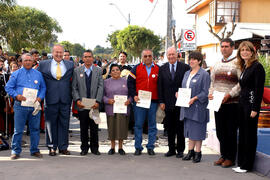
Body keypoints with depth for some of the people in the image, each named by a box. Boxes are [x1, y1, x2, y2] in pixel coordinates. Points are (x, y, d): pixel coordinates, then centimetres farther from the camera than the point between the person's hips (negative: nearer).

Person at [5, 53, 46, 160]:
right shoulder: (16, 74, 6)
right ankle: (16, 151, 10)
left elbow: (43, 87, 14)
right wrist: (16, 95, -12)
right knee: (18, 129, 0)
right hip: (20, 106, -2)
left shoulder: (38, 74, 12)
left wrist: (40, 97, -4)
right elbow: (8, 87, 4)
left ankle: (34, 150, 18)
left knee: (35, 128, 7)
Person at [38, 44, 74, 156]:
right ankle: (52, 147, 15)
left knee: (64, 124, 5)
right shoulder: (43, 64, 6)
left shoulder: (70, 65, 9)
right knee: (51, 124, 5)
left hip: (65, 99, 1)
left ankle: (63, 147, 14)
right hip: (51, 99, -1)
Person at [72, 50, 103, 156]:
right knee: (83, 128, 6)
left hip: (94, 104, 0)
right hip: (82, 104, 0)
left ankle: (94, 148, 18)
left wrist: (97, 101, -10)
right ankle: (84, 148, 17)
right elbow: (74, 87, 4)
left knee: (94, 127, 6)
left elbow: (100, 87, 0)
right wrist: (77, 100, -9)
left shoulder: (98, 70, 6)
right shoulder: (77, 71, 6)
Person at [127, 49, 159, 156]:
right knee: (138, 125, 2)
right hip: (139, 101, -1)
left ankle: (150, 147, 14)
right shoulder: (136, 69, 6)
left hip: (153, 101, 1)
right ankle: (138, 147, 10)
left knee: (152, 125, 5)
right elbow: (130, 82, 4)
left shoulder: (158, 69, 8)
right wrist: (134, 95, -7)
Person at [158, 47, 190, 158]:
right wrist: (161, 101, 0)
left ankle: (180, 150, 15)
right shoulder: (162, 69, 6)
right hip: (168, 103, 2)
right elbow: (160, 86, 5)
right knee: (170, 128, 9)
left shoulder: (185, 67, -2)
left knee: (180, 127, 5)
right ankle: (171, 149, 19)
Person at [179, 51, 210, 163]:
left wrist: (194, 98, -21)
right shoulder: (187, 74, 15)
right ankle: (190, 151, 19)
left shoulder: (204, 74, -7)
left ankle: (198, 152, 8)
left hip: (198, 107, -7)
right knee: (189, 129, 11)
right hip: (187, 107, 7)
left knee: (197, 130, -1)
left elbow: (205, 92, -11)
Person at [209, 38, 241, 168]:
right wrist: (210, 93, 4)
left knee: (231, 131, 1)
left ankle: (231, 158, 11)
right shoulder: (217, 64, 15)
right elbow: (212, 81, 21)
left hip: (232, 102, -6)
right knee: (220, 130, 11)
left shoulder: (237, 63, -5)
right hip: (217, 103, 6)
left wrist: (229, 95, -19)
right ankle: (223, 155, 23)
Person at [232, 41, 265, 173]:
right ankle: (241, 162, 20)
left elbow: (259, 89, -16)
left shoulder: (257, 67, -11)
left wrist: (255, 109, -19)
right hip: (242, 103, 9)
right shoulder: (244, 67, 15)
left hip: (251, 104, -9)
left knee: (249, 135, 0)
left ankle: (247, 165, 9)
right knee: (242, 134, 12)